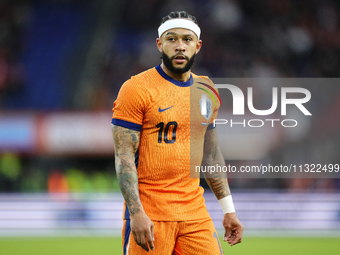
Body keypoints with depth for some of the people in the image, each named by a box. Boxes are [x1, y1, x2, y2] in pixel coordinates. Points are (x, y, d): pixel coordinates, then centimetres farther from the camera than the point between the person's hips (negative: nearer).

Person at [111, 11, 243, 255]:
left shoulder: (206, 92, 13)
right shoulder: (137, 89, -6)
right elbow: (124, 157, -10)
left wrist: (229, 209, 16)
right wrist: (137, 213, -18)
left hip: (195, 212, 5)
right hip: (149, 213, -5)